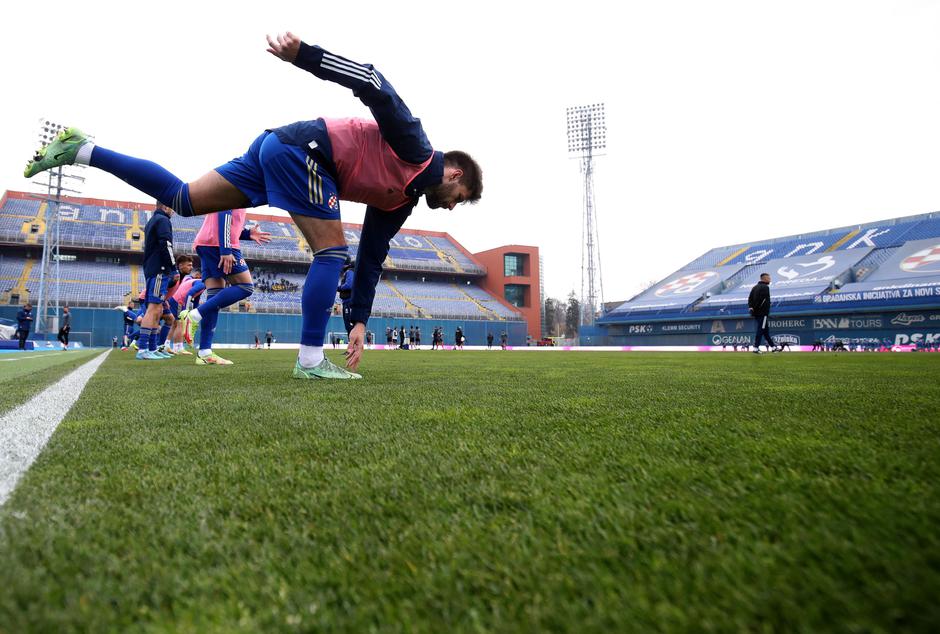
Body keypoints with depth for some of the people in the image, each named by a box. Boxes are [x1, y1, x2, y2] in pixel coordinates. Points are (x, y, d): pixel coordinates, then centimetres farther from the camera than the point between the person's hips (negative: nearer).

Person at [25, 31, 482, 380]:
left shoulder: (397, 203, 18)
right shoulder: (414, 149, -3)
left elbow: (370, 261, 18)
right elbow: (372, 82, -12)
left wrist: (359, 322, 16)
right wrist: (306, 56, -25)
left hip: (280, 150, 9)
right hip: (300, 147, -9)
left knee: (182, 199, 10)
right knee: (332, 249, -10)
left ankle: (83, 152, 14)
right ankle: (311, 360, -11)